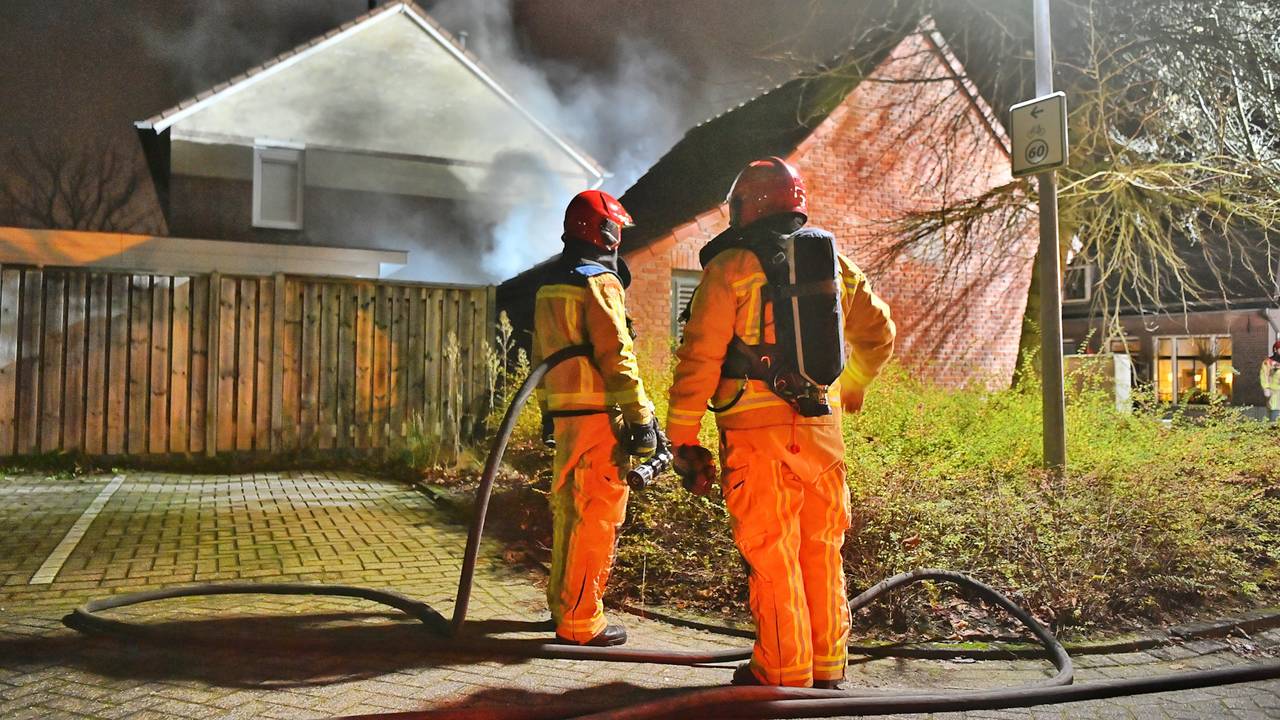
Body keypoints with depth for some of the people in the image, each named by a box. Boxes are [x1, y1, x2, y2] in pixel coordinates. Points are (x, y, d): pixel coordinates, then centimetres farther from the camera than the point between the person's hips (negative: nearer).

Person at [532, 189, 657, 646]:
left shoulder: (551, 286, 19)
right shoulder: (600, 282, -10)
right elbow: (617, 357, -17)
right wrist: (641, 418, -16)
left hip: (563, 413, 9)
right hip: (598, 414, -9)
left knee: (568, 510, 17)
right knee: (597, 517, -6)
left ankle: (562, 605, 27)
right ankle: (580, 622, -3)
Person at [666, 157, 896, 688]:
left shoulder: (730, 267, -4)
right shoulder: (834, 263, 12)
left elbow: (699, 358, -9)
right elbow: (879, 334, 22)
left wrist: (683, 439, -4)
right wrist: (853, 386, 39)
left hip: (757, 430, -5)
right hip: (822, 427, 5)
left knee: (770, 555, 3)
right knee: (822, 551, 14)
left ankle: (783, 673, 10)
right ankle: (827, 665, 23)